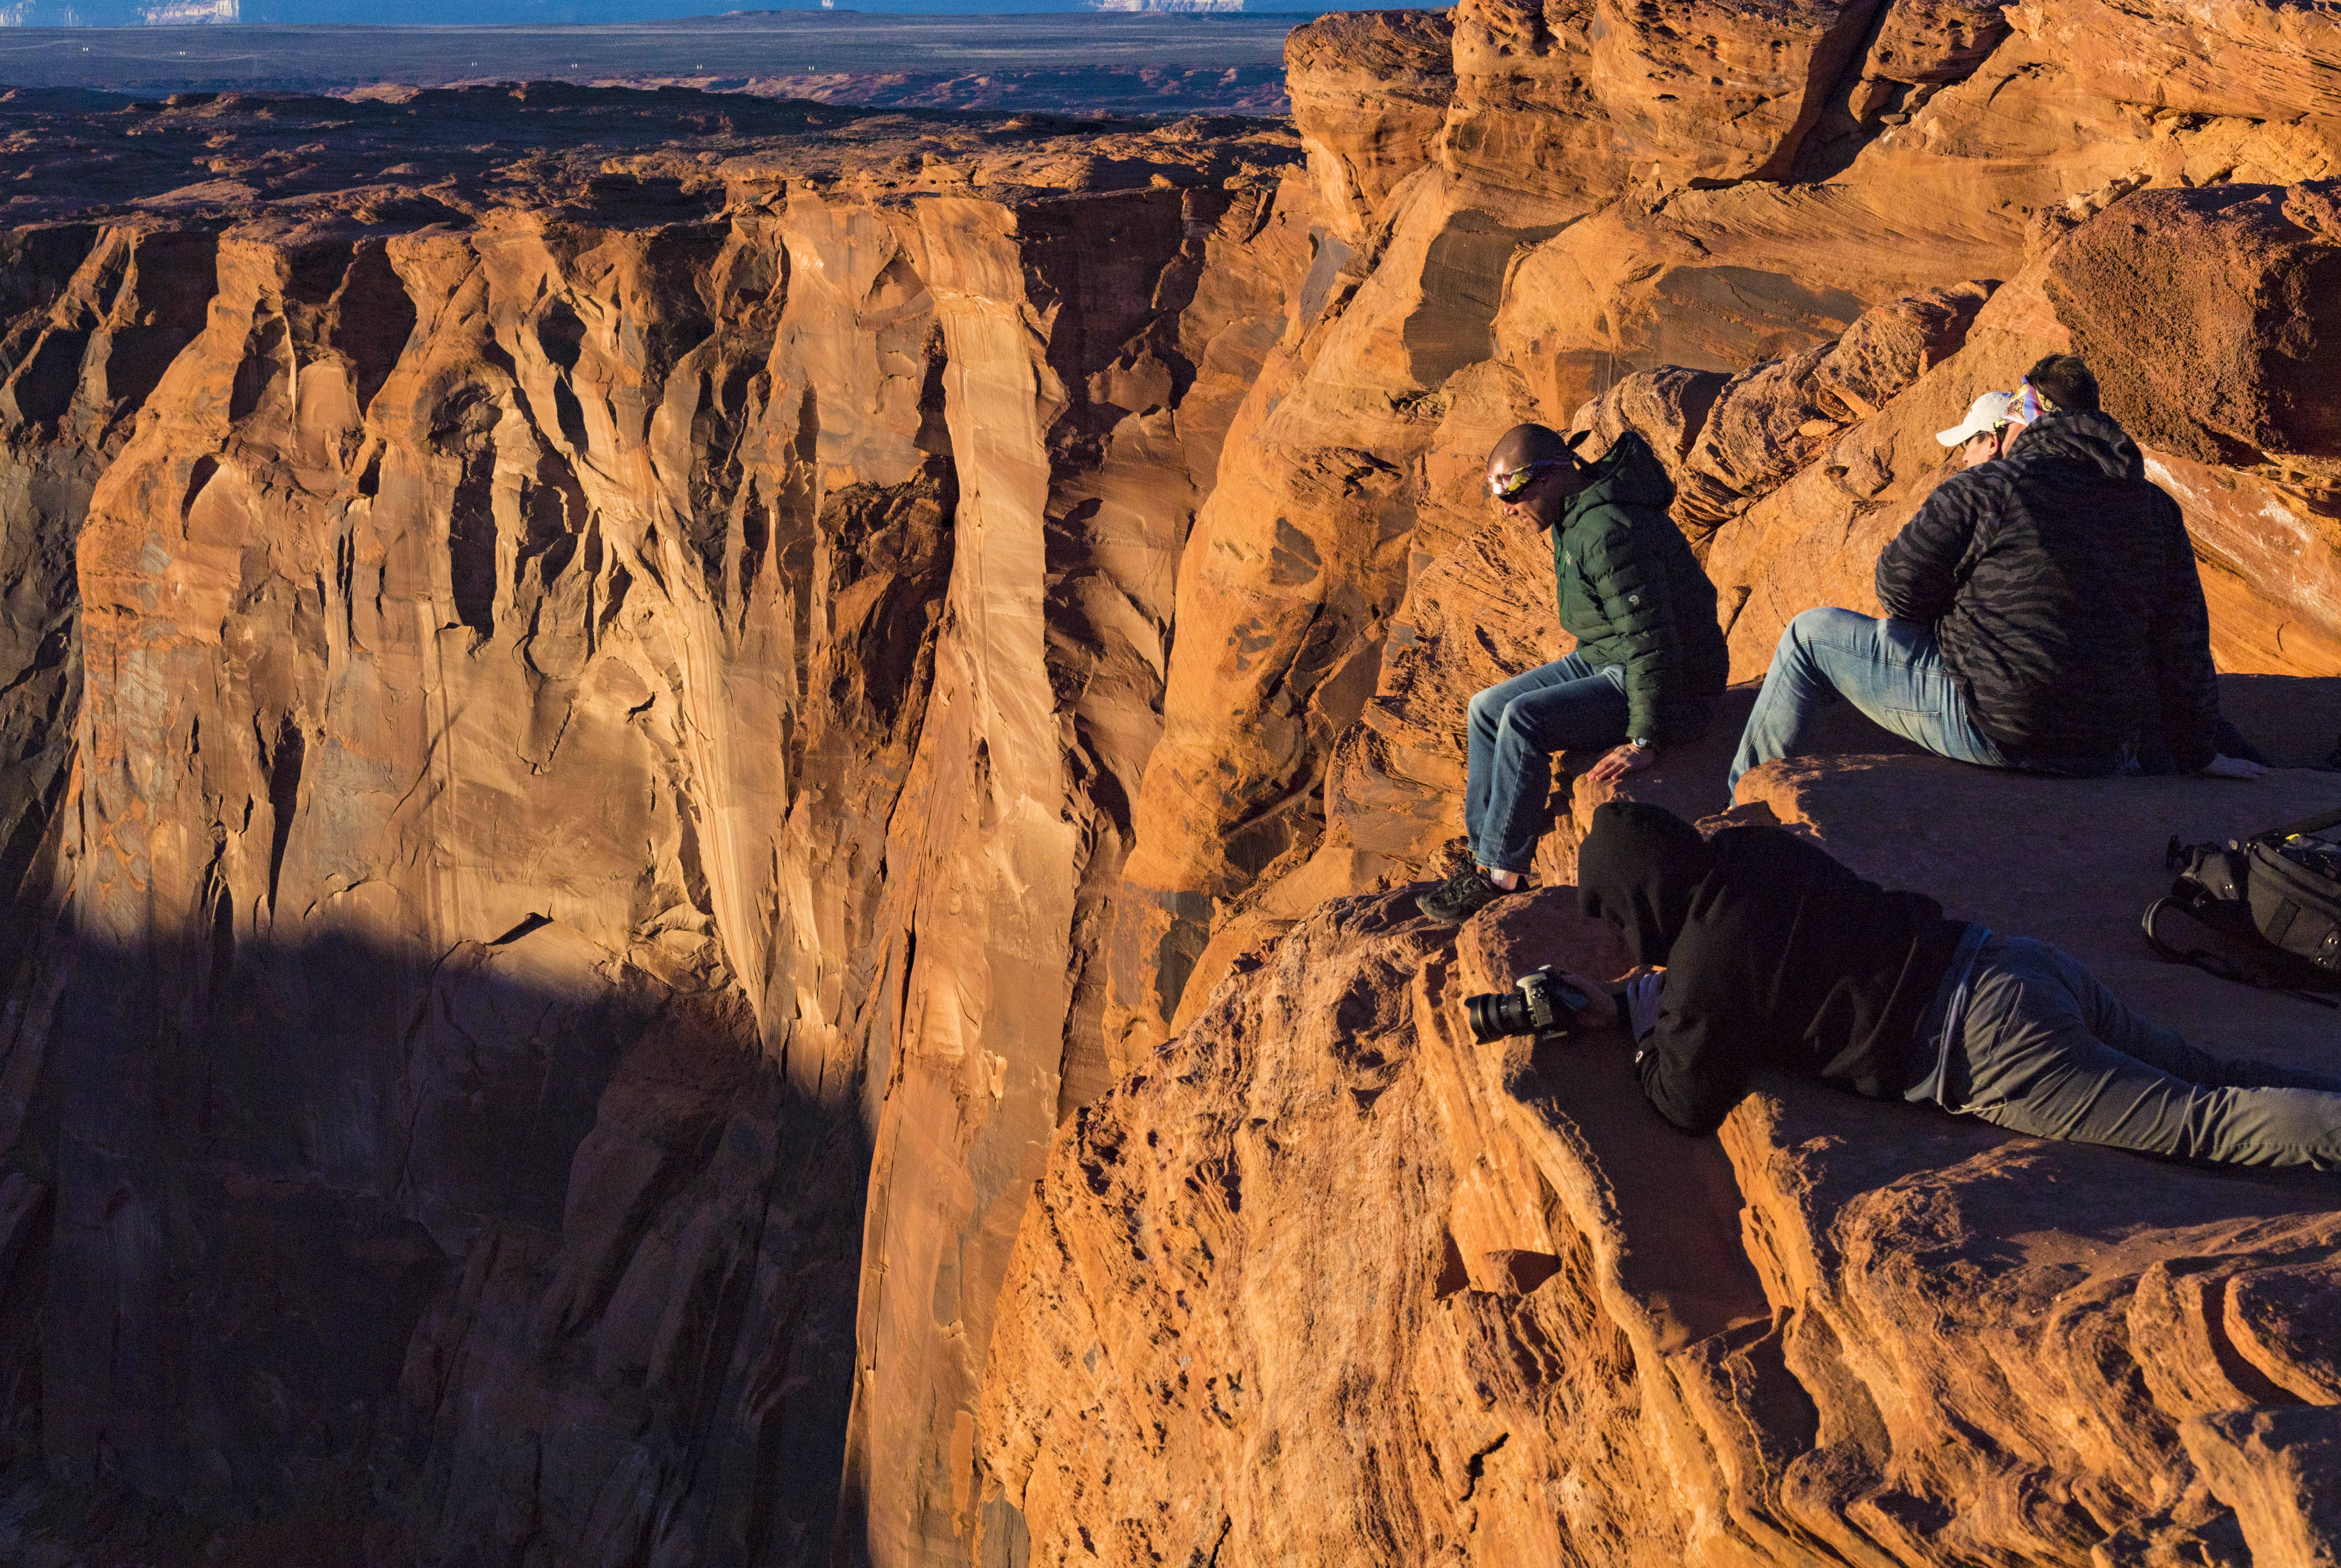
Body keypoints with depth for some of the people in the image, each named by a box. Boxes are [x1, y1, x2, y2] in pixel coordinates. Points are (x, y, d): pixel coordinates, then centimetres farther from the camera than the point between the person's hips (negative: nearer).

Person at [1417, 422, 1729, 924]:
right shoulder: (1577, 516, 7)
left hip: (1672, 690, -11)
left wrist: (1645, 739, -27)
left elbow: (1652, 637, -28)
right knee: (1488, 709, 4)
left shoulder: (1610, 531, -26)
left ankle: (1500, 875, -14)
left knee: (1524, 719, -24)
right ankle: (1484, 855, 4)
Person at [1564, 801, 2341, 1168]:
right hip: (2016, 961, 9)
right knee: (2214, 1083, 12)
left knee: (2205, 1123, -13)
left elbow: (1687, 1102, -3)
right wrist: (1616, 1007, 29)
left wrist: (1650, 1031, 15)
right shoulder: (1749, 853, 16)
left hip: (1993, 1047, -9)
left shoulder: (1714, 958, -11)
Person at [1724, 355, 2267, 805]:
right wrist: (2199, 755, 24)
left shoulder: (1987, 489, -11)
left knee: (1811, 635, 9)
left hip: (1995, 728, -6)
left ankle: (1745, 800, 22)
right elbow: (2184, 644, 12)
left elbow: (1900, 586, -4)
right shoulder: (2157, 510, 8)